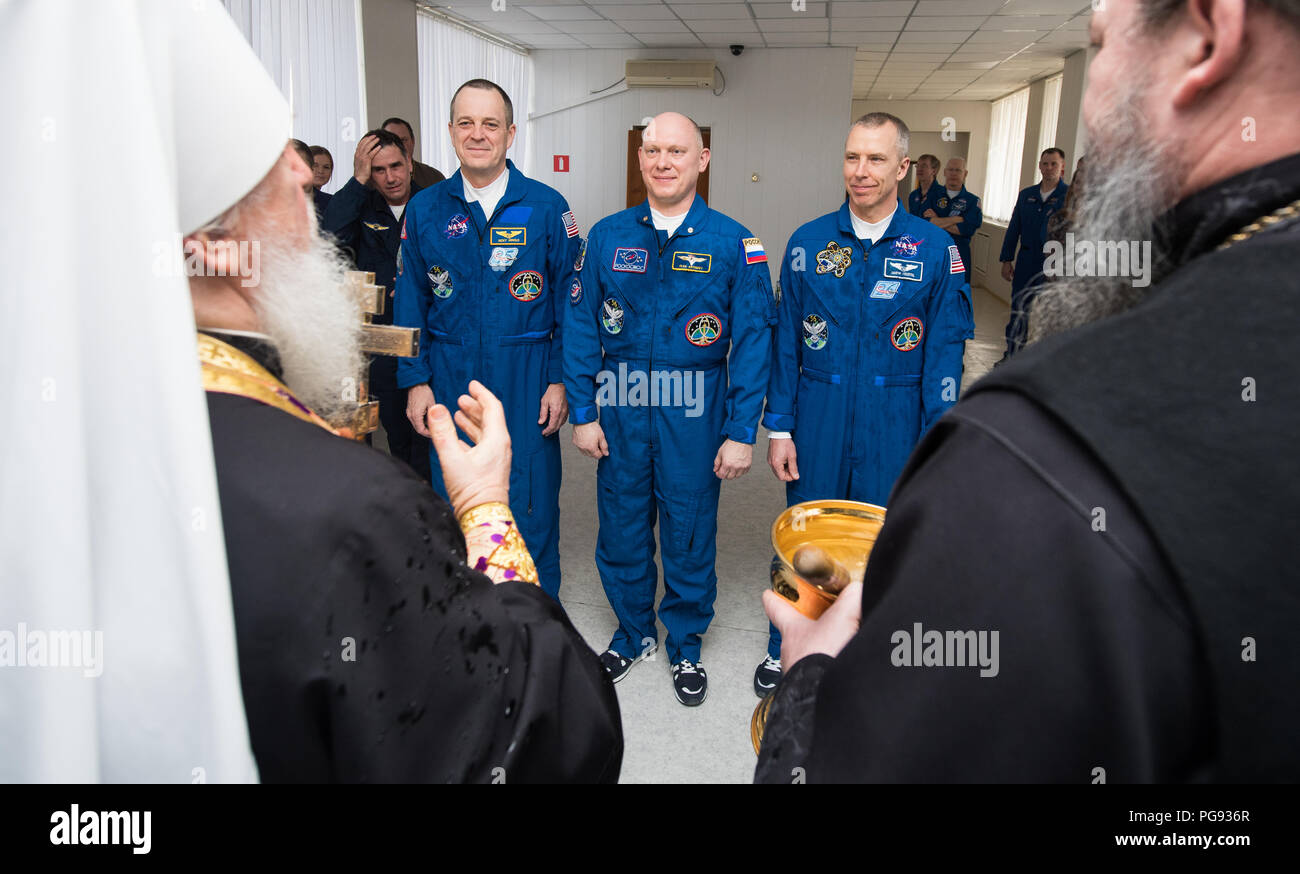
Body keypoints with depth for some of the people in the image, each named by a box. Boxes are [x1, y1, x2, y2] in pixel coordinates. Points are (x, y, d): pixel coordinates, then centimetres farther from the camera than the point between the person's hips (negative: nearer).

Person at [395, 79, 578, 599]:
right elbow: (410, 301, 7)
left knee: (531, 502, 5)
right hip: (450, 377, 2)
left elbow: (570, 298, -1)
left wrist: (560, 380, -7)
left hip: (526, 378, -2)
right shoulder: (425, 210, 5)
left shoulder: (546, 207, -1)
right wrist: (416, 380, 0)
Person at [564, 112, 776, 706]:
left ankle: (685, 646, 35)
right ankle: (634, 633, 39)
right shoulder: (607, 236, 1)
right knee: (621, 532, 15)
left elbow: (752, 341, -6)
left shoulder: (734, 244, -5)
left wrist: (741, 431, -9)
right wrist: (583, 412, -1)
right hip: (620, 415, 2)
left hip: (695, 419, -2)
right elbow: (582, 328, 3)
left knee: (690, 538, 11)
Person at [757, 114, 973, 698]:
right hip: (818, 417, 1)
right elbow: (786, 343, 4)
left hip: (895, 424, 0)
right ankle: (785, 651, 32)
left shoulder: (935, 249, -2)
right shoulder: (808, 243, 1)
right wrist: (779, 427, 0)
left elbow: (944, 354, -1)